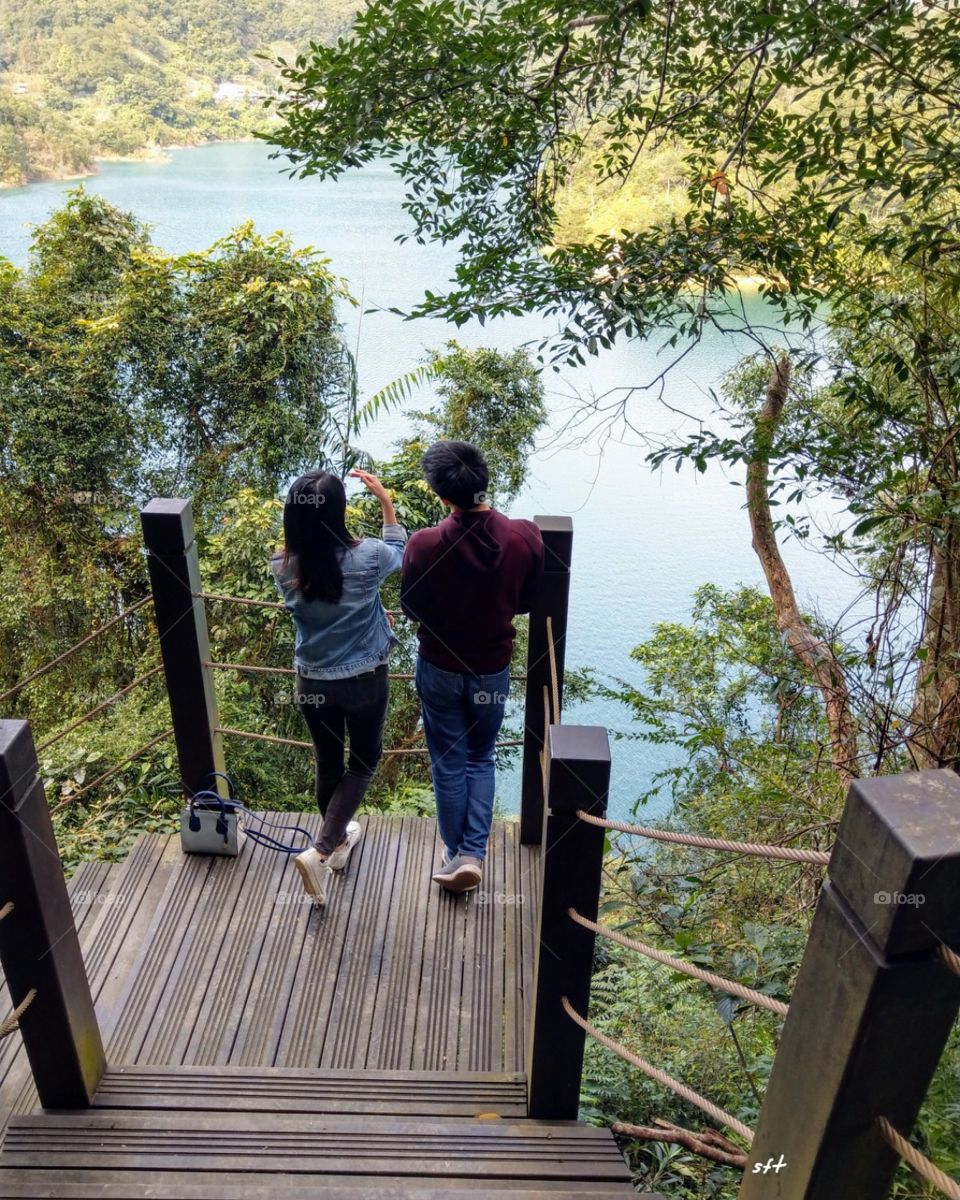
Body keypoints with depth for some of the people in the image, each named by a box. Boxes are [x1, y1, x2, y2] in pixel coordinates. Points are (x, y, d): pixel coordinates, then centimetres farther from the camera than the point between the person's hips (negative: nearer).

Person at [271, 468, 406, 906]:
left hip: (312, 683, 3)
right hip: (364, 681, -3)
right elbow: (399, 551, 2)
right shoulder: (366, 558, -22)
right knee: (364, 761, 18)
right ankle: (321, 850, 4)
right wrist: (386, 501, 6)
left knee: (328, 764, 23)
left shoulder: (284, 567, -15)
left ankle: (339, 840, 45)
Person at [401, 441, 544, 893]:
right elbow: (524, 602, -2)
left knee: (449, 763, 16)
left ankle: (455, 855, 29)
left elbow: (411, 608, -8)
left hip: (440, 669, -1)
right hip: (492, 669, 2)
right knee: (480, 759, 21)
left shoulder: (424, 544, -24)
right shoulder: (526, 537, -18)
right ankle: (473, 853, 16)